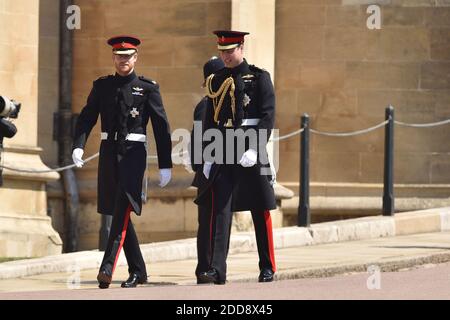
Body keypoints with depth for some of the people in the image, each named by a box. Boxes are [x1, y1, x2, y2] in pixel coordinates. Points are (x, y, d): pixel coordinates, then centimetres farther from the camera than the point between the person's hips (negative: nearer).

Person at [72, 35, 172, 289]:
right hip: (109, 152, 4)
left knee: (123, 209, -18)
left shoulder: (148, 88, 1)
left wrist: (165, 166, -2)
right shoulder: (102, 86, 10)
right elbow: (87, 118, 4)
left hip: (133, 153, -4)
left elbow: (162, 127, 1)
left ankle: (108, 267, -25)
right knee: (120, 213, 8)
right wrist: (78, 147, -14)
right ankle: (138, 271, 17)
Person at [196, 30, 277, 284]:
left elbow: (268, 116, -8)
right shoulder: (217, 81, 12)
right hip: (223, 153, 3)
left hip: (252, 151, -3)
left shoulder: (259, 77, -2)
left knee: (260, 211, 5)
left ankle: (268, 268, 16)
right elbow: (210, 120, 14)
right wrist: (208, 156, 8)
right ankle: (217, 270, -12)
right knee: (220, 209, -7)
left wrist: (255, 149, -19)